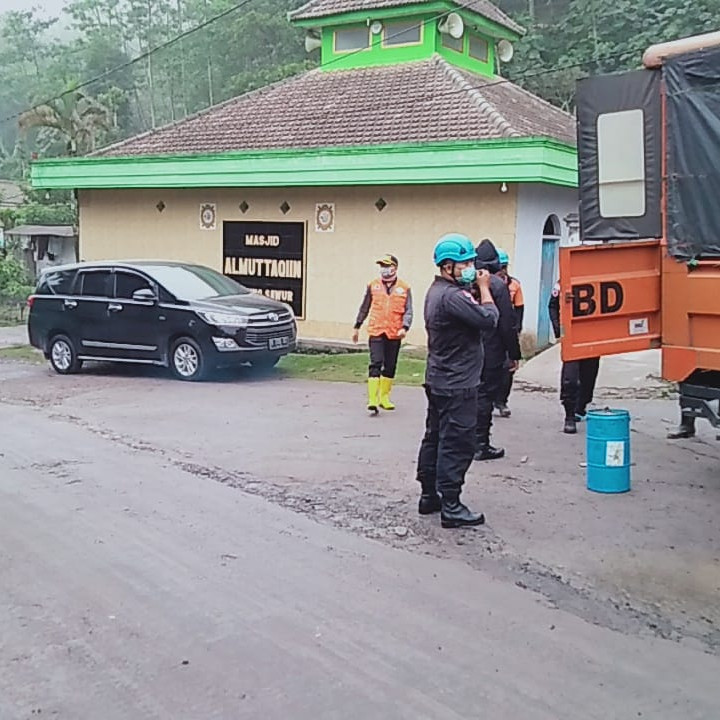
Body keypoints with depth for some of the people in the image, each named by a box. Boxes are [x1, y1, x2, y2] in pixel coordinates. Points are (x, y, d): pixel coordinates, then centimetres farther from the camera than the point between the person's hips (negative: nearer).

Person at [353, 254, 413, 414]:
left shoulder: (404, 288, 2)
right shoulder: (373, 285, 5)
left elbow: (408, 311, 1)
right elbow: (365, 307, 14)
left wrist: (404, 327, -16)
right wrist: (357, 327, 17)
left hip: (394, 334, 1)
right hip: (376, 332, -1)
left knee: (390, 366, 10)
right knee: (376, 364, -11)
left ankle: (384, 397, 24)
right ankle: (373, 400, -12)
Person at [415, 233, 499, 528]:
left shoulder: (436, 292, 13)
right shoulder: (452, 296, -22)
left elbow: (468, 312, 11)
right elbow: (489, 320, -22)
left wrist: (475, 289, -1)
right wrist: (484, 288, -9)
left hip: (439, 380, 11)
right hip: (456, 385, -11)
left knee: (435, 438, 15)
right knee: (457, 445, -6)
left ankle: (429, 496, 24)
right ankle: (451, 508, -1)